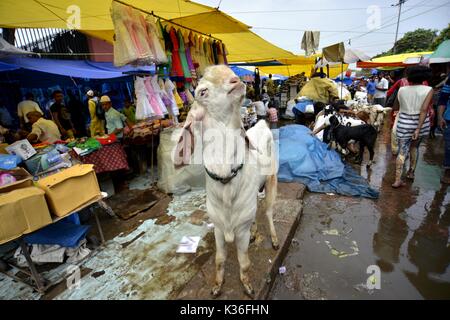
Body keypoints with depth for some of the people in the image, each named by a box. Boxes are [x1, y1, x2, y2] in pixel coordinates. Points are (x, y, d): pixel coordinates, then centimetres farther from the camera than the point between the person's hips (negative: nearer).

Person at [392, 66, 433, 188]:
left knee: (402, 151, 2)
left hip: (404, 123, 0)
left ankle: (398, 180, -4)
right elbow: (424, 110, -17)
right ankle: (411, 172, 33)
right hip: (421, 123, 0)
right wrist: (418, 129, -19)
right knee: (414, 147, 23)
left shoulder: (402, 90, -2)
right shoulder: (428, 90, -8)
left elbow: (395, 107, 8)